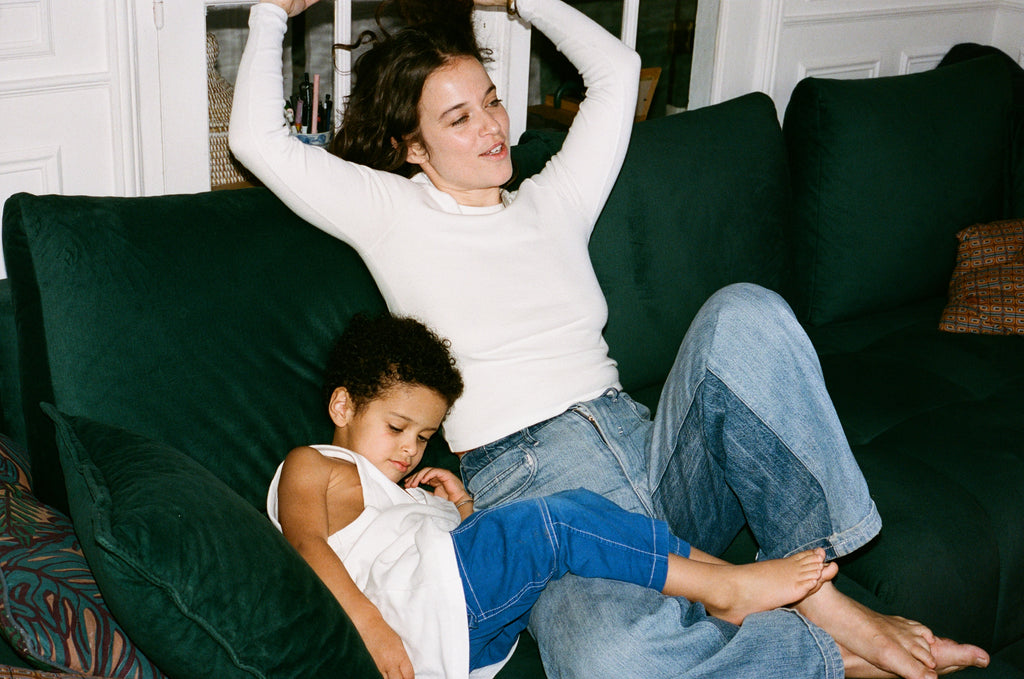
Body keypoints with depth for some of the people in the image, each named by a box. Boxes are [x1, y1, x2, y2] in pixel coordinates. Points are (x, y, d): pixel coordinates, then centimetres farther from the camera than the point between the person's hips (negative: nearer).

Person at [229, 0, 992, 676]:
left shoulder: (551, 205, 22)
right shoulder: (392, 216, 10)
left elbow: (615, 67, 31)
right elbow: (259, 139, 4)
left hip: (643, 444, 5)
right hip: (530, 476, -5)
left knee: (743, 312, -27)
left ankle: (818, 596, -26)